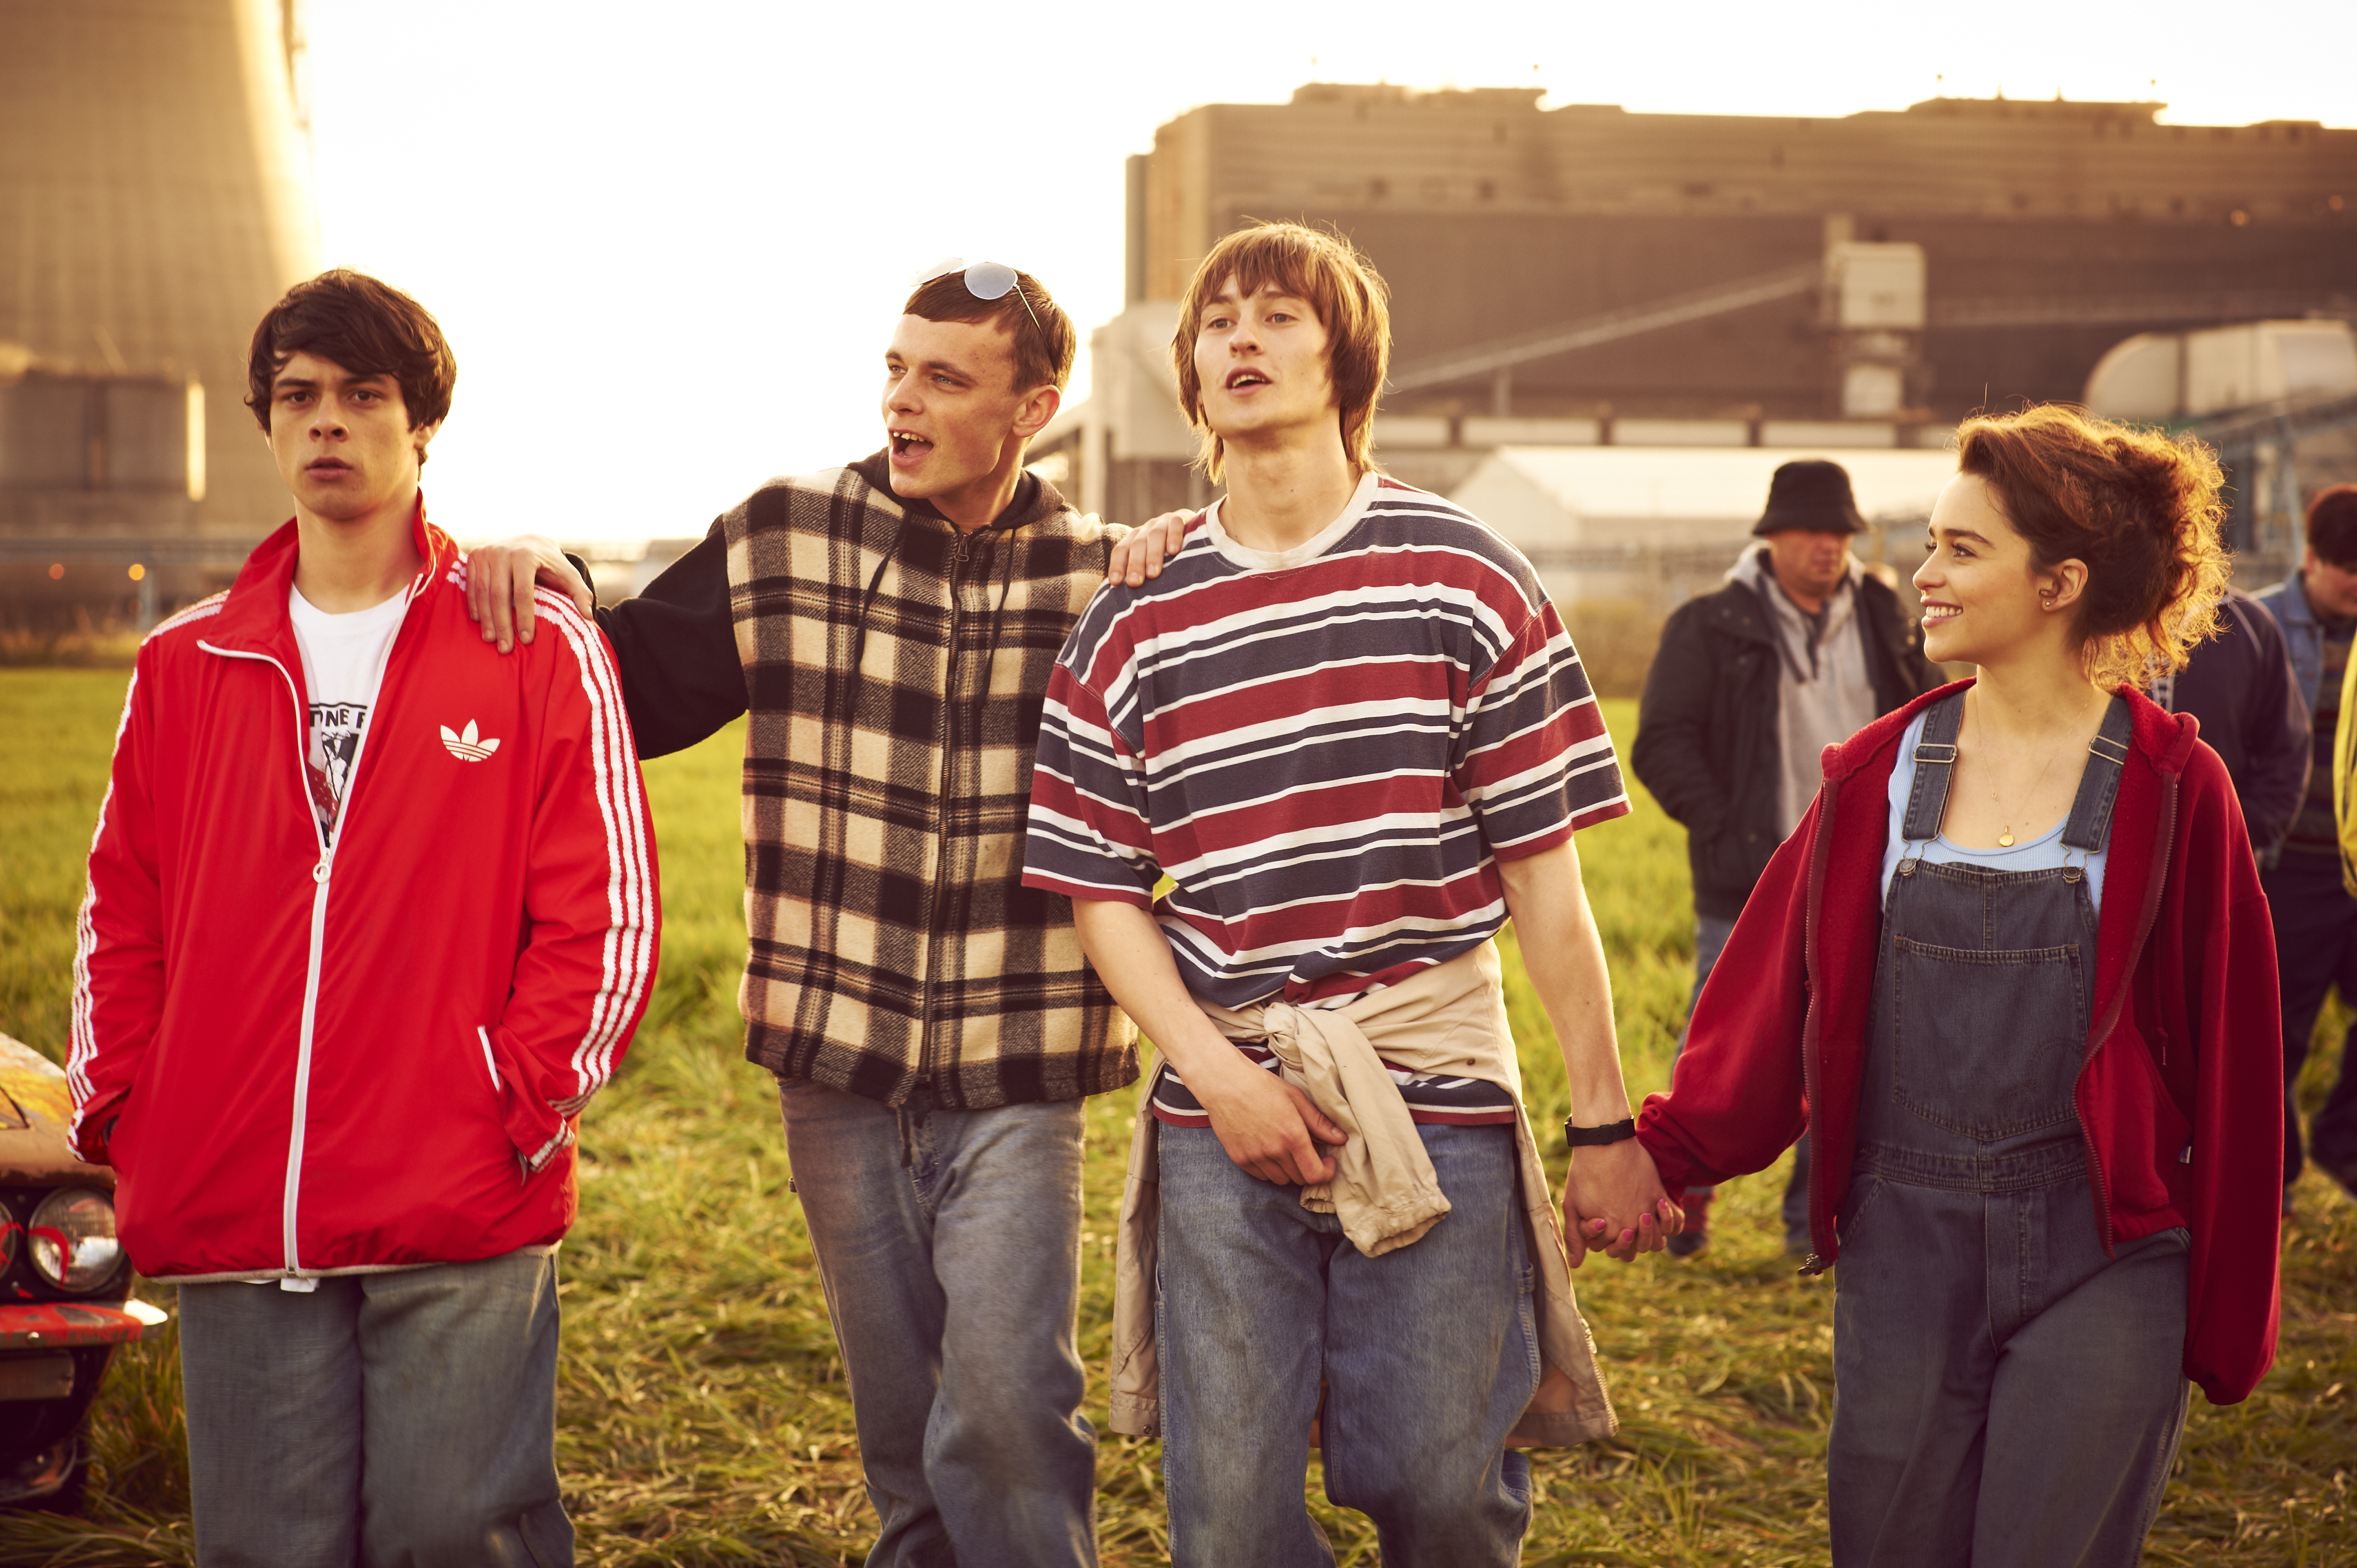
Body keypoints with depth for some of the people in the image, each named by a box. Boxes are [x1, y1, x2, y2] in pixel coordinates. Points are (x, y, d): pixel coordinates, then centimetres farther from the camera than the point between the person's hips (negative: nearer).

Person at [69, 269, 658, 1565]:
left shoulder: (538, 648, 2)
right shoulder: (187, 662, 12)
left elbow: (607, 913, -1)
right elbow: (122, 912, 15)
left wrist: (522, 1105, -9)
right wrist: (117, 1115, 5)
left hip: (461, 1222, -3)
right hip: (228, 1220, 3)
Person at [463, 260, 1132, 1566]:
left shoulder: (1099, 580, 0)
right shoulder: (788, 537, 2)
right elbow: (634, 685, 9)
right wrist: (546, 586, -9)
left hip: (1014, 1081, -2)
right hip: (838, 1068, 2)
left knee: (1004, 1410, -11)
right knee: (900, 1429, 14)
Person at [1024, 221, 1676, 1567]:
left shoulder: (1463, 579, 1)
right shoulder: (1137, 621, 6)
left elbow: (1545, 876, 0)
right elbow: (1102, 891, 7)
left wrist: (1607, 1126, -1)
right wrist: (1219, 1076, -8)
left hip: (1438, 1101, -1)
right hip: (1221, 1109, 2)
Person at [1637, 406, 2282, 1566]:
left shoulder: (2171, 790, -4)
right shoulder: (1881, 772, 5)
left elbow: (2227, 1055, 0)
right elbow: (1776, 992, 5)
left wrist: (2227, 1320, 2)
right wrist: (1668, 1151, -8)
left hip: (2097, 1253, -3)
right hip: (1903, 1244, 3)